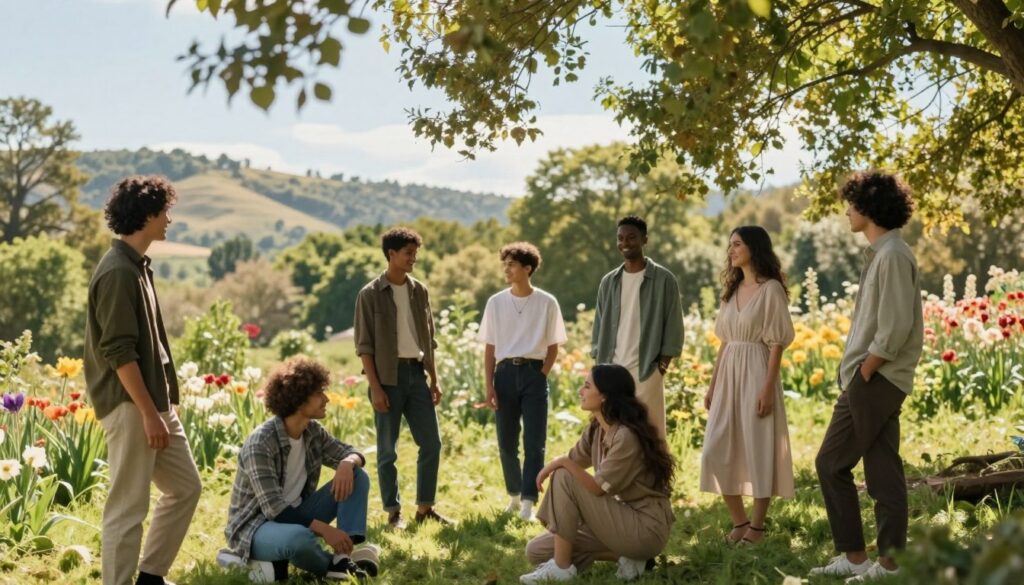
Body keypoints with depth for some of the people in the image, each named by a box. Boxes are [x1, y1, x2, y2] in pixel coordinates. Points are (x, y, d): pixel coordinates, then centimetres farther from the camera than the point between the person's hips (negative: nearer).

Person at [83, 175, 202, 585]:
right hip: (129, 405, -10)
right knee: (128, 507, -5)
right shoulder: (118, 273, -16)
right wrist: (149, 414, -22)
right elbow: (118, 352, -21)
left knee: (185, 488, 16)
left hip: (154, 400, 10)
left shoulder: (137, 266, 14)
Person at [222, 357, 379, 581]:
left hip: (295, 516, 8)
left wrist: (347, 463, -18)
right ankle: (333, 564, -9)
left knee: (357, 476, -5)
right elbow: (274, 509, -28)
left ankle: (350, 551, -22)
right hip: (255, 527, -8)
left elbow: (350, 453, 8)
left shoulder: (313, 432, -1)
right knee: (299, 538, -42)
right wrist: (324, 529, -32)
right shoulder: (261, 442, -24)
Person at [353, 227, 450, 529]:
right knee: (388, 449, 1)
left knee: (431, 442, 5)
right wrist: (375, 387, -14)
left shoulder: (419, 291, 10)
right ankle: (393, 512, 10)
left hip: (417, 372, 5)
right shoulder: (371, 295, -6)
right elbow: (364, 346, -8)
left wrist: (434, 380, 10)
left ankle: (424, 508, 15)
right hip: (388, 375, -5)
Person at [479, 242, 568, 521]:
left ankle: (528, 503, -6)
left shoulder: (547, 303, 0)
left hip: (534, 373, -2)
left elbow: (553, 346, 6)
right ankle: (514, 495, 25)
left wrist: (541, 375, -5)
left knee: (534, 443, -7)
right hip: (505, 373, 2)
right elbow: (489, 348, 7)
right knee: (507, 443, 7)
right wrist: (489, 386, 0)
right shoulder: (496, 302, 5)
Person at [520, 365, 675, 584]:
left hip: (646, 529, -9)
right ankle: (625, 555, 3)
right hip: (625, 517, 9)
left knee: (565, 478, -18)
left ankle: (561, 567, -10)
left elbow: (599, 488, -21)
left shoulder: (626, 437, -22)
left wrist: (564, 463, -26)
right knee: (536, 550, 4)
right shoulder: (596, 429, 6)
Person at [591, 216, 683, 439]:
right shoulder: (609, 282, 11)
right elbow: (599, 327, 14)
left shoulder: (663, 280, -1)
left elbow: (673, 327, -2)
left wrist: (662, 366, -8)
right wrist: (600, 365, 5)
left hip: (647, 371, -4)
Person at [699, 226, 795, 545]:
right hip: (728, 374, 7)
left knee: (758, 448, -2)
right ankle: (739, 521, 15)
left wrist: (768, 388, -17)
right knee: (717, 451, 3)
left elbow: (776, 344, -10)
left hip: (755, 373, -7)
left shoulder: (771, 289, -7)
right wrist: (712, 384, 13)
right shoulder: (733, 289, 14)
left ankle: (757, 526, 7)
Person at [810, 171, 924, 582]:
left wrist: (864, 372, -14)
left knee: (832, 463, -4)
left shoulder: (892, 255, -15)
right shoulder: (879, 252, 15)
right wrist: (857, 372, 12)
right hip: (867, 379, 9)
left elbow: (895, 328, -21)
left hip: (876, 380, -9)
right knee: (882, 471, 9)